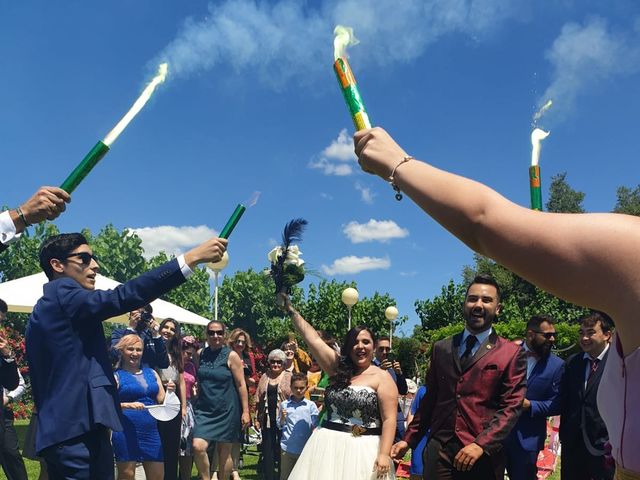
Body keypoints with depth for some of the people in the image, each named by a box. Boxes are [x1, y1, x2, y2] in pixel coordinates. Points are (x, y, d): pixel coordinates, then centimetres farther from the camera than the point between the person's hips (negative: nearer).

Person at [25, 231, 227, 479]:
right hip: (80, 432, -10)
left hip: (59, 432, 10)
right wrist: (191, 258, -28)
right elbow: (121, 297, -25)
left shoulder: (42, 311, 21)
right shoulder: (62, 293, -8)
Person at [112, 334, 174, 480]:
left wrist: (169, 391, -6)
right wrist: (129, 405, -24)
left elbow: (162, 401, 14)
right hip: (126, 431, -4)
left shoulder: (152, 373, 14)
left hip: (151, 431, 5)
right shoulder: (116, 376, 0)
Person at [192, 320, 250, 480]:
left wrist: (245, 411, -10)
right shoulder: (201, 354, 7)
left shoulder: (231, 356, -5)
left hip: (226, 411, -3)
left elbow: (241, 385, -6)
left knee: (224, 452, 5)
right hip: (204, 410, 3)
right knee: (198, 446, -13)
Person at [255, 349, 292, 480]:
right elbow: (258, 399, 13)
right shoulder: (265, 377, 12)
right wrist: (257, 418, 10)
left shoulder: (289, 377, 1)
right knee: (267, 450, 7)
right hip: (267, 419, 3)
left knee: (281, 450, 1)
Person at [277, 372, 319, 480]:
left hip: (305, 448, 0)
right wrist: (282, 418, -12)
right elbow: (279, 425, 6)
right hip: (287, 447, 0)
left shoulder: (311, 405, -1)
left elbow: (316, 425, 2)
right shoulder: (284, 405, 1)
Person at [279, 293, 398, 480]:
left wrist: (384, 454, -18)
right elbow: (313, 339, 6)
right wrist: (291, 310, 5)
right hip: (327, 446, 4)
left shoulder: (382, 377, -3)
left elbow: (389, 419, -8)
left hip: (363, 450, -4)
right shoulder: (338, 367, 8)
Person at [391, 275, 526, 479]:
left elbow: (511, 408, -6)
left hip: (482, 456, -2)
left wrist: (481, 445, -16)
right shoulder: (441, 348, 11)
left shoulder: (511, 353, 0)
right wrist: (409, 439, 11)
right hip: (438, 450, 3)